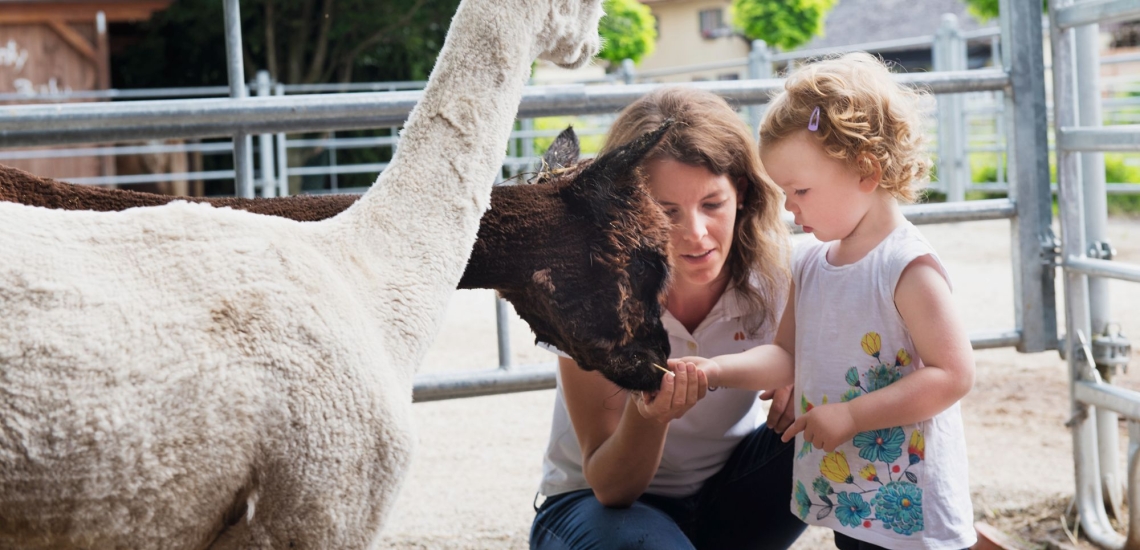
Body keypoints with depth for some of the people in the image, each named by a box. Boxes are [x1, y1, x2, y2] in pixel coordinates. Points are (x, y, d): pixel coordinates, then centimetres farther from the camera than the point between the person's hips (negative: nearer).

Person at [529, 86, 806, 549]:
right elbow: (610, 487, -21)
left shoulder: (772, 266, -16)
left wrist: (793, 402, -31)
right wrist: (648, 415, -42)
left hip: (729, 490, 4)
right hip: (598, 502, -3)